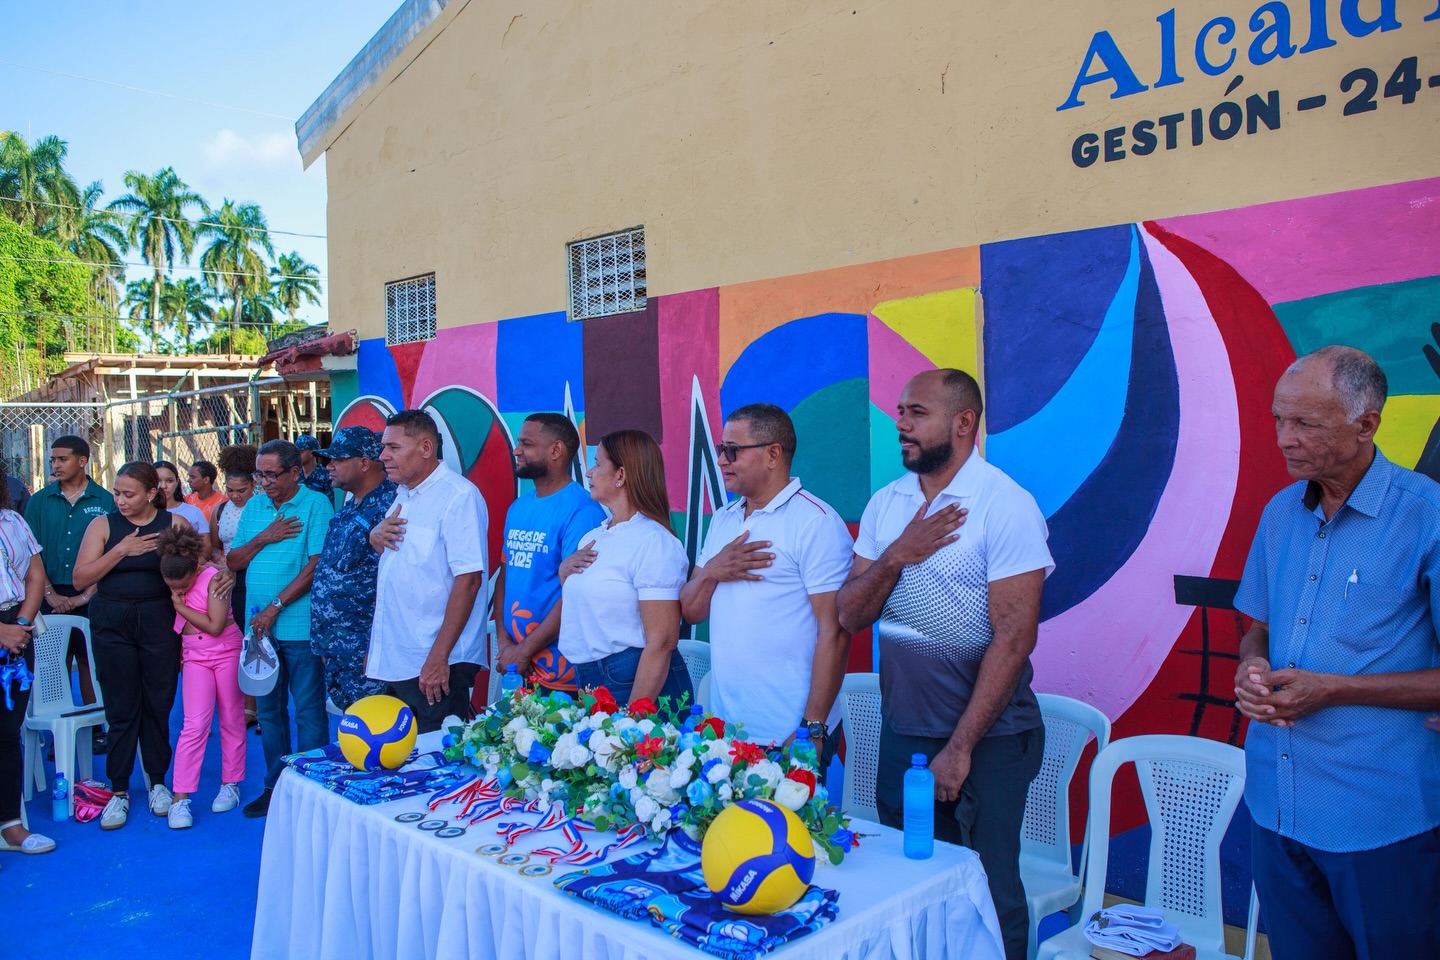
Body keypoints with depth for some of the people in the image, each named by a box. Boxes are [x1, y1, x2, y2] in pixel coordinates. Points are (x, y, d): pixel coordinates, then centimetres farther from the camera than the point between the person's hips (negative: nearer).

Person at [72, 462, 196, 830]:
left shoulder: (174, 523, 0)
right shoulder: (103, 525, 2)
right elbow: (80, 578, -6)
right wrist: (121, 550, -14)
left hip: (160, 621, 0)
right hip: (112, 624, 1)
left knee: (158, 703, 5)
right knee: (121, 707, 4)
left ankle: (158, 782, 21)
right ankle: (119, 790, 15)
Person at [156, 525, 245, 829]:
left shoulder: (214, 578, -16)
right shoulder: (171, 584, -2)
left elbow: (215, 626, -20)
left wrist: (182, 607, -17)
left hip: (227, 652, -3)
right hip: (194, 656, 3)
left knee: (231, 719, 8)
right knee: (195, 724, -8)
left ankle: (230, 784, 22)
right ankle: (180, 798, -5)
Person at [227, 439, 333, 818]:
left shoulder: (316, 504, -7)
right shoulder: (254, 507, 12)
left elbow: (317, 565, -13)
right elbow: (233, 561, 12)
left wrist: (276, 607, -14)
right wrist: (263, 538, -6)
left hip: (299, 626, -6)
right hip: (260, 625, 6)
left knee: (308, 711, 1)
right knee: (268, 709, 13)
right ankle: (276, 785, 23)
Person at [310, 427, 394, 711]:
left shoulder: (388, 505, -17)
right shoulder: (349, 507, 14)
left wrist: (375, 648, -22)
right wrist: (325, 644, 18)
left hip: (363, 648, -10)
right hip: (335, 645, 10)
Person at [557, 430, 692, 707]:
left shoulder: (654, 541, -17)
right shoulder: (593, 537, 9)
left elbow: (662, 642, -21)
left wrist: (632, 715, -24)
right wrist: (564, 571, 0)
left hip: (638, 687, -8)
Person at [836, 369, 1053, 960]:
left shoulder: (1006, 506, -14)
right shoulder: (886, 503, 4)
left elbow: (1014, 638, -17)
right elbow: (849, 616, 3)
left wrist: (961, 747, -18)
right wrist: (895, 557, -15)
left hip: (986, 740, -5)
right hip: (900, 732, 5)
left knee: (986, 898, 7)